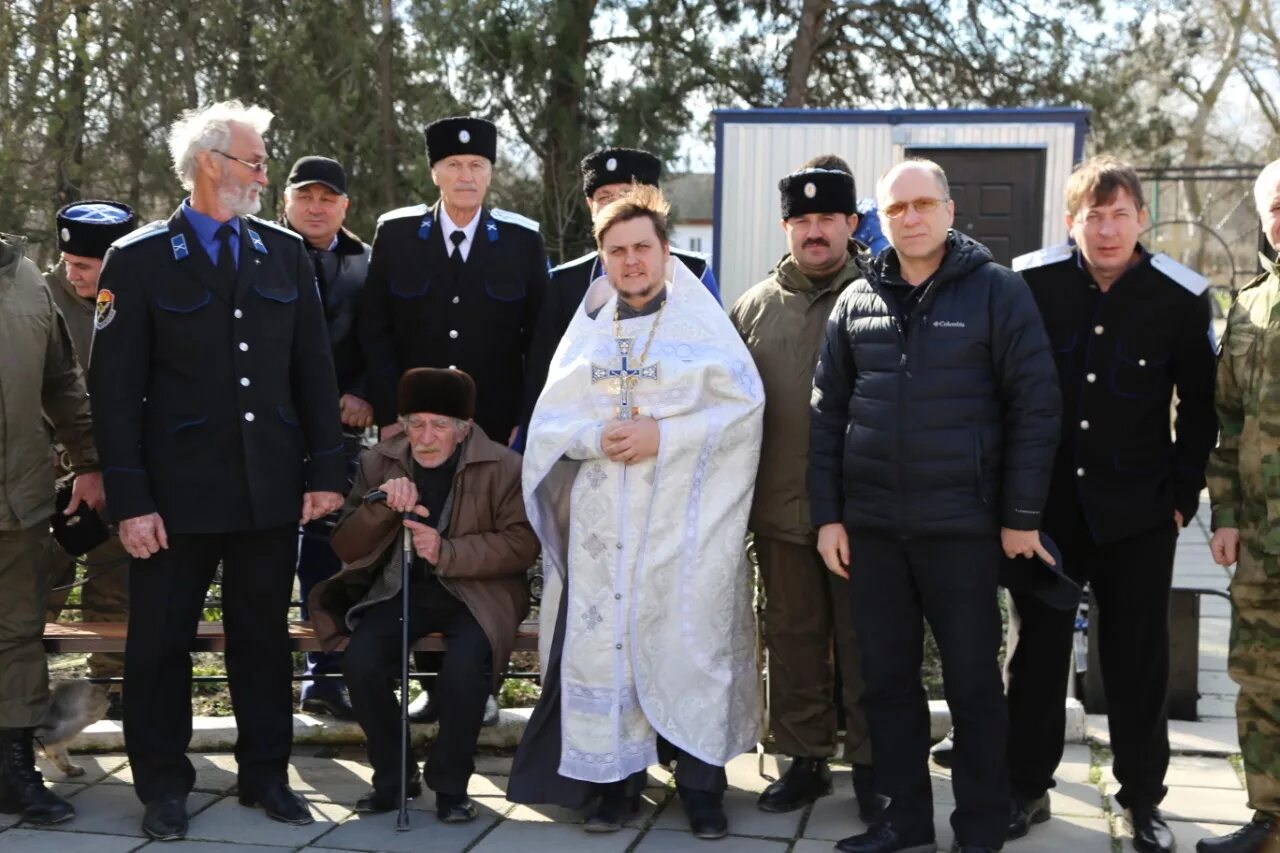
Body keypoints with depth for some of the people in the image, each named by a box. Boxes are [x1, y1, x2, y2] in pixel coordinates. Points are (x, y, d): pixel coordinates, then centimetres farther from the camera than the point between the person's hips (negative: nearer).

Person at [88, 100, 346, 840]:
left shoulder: (287, 253, 6)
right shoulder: (138, 259, -3)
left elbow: (314, 369, 7)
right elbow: (116, 389, -6)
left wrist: (327, 469, 1)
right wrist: (131, 499, -12)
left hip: (273, 488, 3)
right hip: (178, 491, -3)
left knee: (265, 636, 13)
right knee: (161, 640, 7)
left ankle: (267, 775, 26)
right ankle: (164, 786, 23)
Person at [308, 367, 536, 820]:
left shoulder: (503, 467, -7)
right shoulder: (378, 463, 3)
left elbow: (522, 545, -11)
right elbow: (346, 548, 3)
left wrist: (448, 553, -23)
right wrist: (381, 506, -18)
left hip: (475, 591, -3)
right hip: (402, 587, 3)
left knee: (464, 667, -32)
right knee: (361, 662, -23)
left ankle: (450, 785, -7)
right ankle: (393, 777, 1)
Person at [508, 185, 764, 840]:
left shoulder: (702, 324, 3)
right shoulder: (589, 328, 13)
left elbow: (743, 406, -6)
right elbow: (551, 417, 10)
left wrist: (664, 436, -15)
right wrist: (597, 438, -10)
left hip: (684, 518, -3)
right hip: (603, 524, 3)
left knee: (687, 643, -3)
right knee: (605, 640, 2)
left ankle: (700, 784, 9)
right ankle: (615, 777, 14)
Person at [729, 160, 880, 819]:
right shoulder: (755, 307, 9)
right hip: (781, 511, 4)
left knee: (864, 642, 6)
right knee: (794, 639, 12)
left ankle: (869, 763, 20)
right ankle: (805, 758, 26)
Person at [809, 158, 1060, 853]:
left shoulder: (997, 291, -3)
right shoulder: (856, 301, 8)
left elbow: (1034, 406, -5)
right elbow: (827, 413, 9)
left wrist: (1021, 516, -8)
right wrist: (827, 514, 4)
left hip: (962, 525, -4)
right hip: (870, 524, 4)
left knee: (973, 680, 5)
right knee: (886, 677, 11)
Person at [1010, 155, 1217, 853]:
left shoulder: (1181, 296, -4)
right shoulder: (1030, 282, -4)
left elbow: (1200, 408, 4)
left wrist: (1182, 495, -1)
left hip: (1137, 512, 0)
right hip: (1043, 502, 1)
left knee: (1138, 658, 7)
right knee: (1035, 651, 9)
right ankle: (1027, 788, 23)